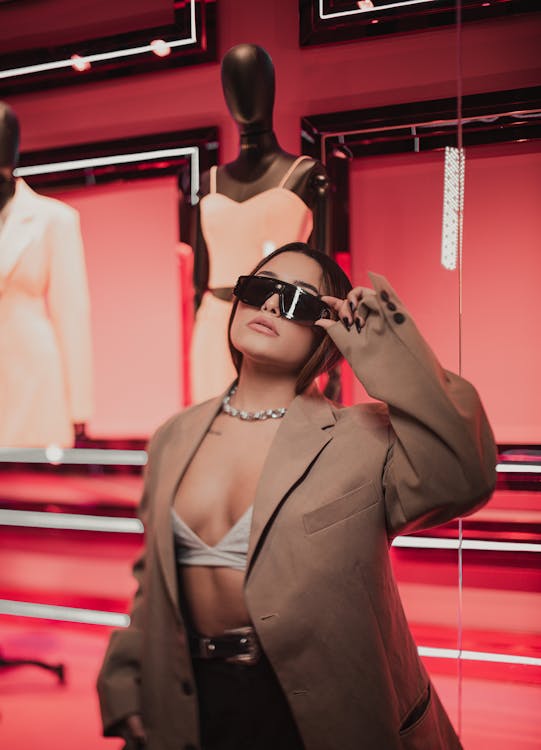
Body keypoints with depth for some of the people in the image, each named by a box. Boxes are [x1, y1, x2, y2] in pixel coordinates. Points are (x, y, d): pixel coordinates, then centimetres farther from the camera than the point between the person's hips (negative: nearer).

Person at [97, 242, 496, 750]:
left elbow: (461, 478, -32)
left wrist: (386, 351, -27)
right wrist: (127, 687, 9)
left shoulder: (360, 440, -12)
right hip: (194, 705, 4)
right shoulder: (175, 440, 3)